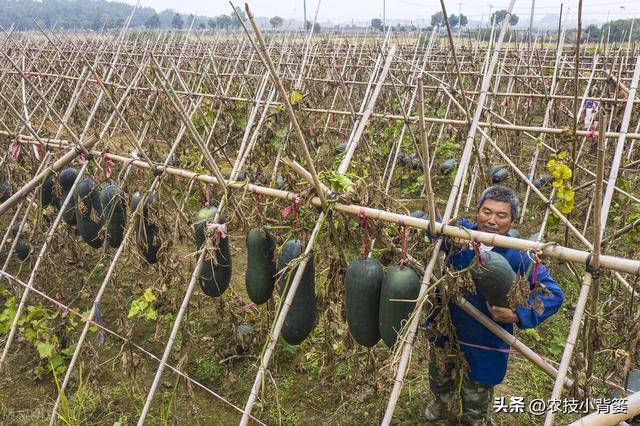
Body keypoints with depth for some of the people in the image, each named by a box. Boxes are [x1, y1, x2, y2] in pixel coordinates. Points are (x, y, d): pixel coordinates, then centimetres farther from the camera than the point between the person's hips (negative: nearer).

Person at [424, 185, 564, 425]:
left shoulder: (518, 257, -23)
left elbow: (553, 294, -22)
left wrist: (516, 315, -36)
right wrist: (450, 237, -43)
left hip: (484, 344, -3)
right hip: (444, 330, 4)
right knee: (439, 380, 34)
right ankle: (441, 403, 69)